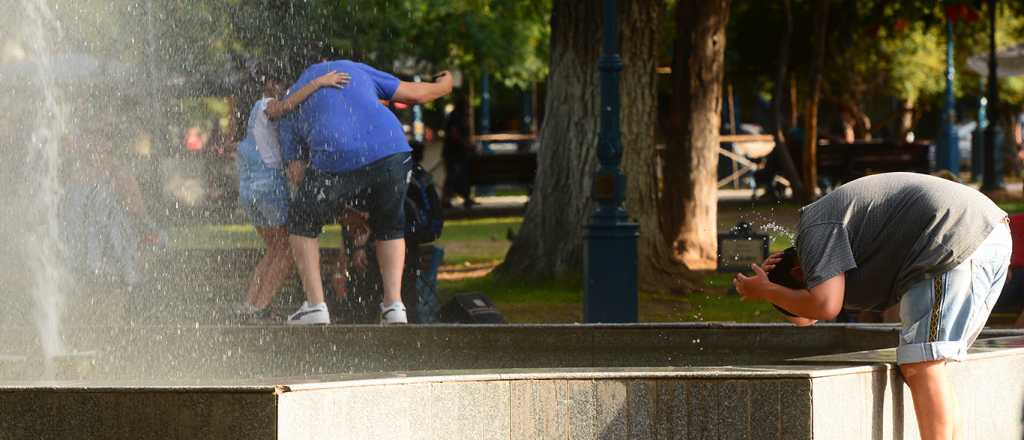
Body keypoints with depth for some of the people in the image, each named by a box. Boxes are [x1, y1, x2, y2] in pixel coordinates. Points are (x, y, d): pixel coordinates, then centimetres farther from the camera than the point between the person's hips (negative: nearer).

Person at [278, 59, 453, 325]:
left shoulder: (290, 107, 25)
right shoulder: (354, 69, 30)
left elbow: (297, 175, 17)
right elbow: (416, 94, 27)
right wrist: (443, 86, 49)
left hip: (335, 160, -2)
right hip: (390, 150, 2)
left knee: (302, 226, 24)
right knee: (389, 227, 28)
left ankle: (315, 306, 13)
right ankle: (393, 304, 11)